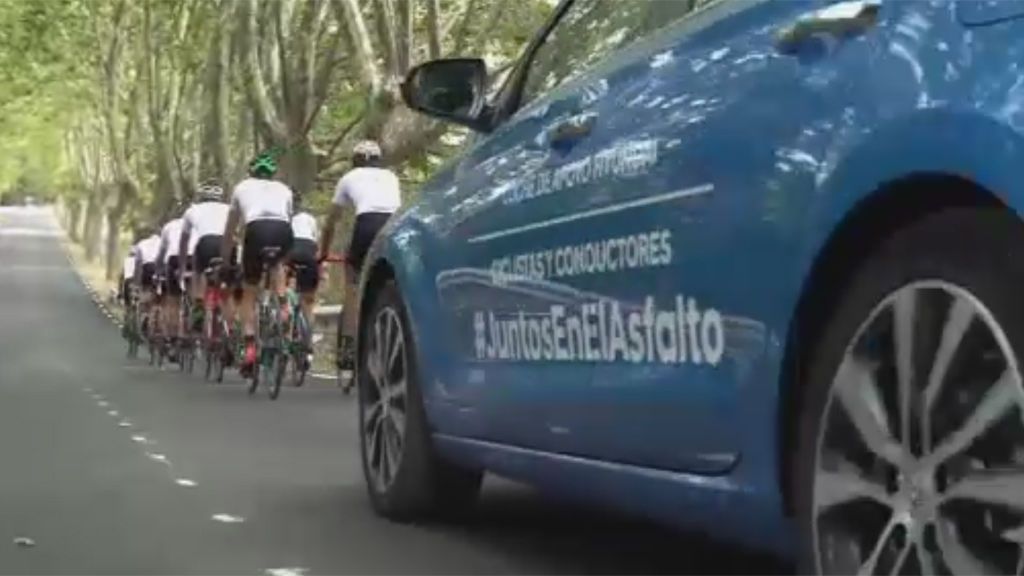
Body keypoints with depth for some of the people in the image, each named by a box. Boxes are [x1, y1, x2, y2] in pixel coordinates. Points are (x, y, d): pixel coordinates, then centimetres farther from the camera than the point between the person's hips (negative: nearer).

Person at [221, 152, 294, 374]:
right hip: (283, 232, 1)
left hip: (257, 230, -1)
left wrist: (224, 260, 43)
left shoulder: (242, 187, 31)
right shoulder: (284, 189, 33)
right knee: (276, 264, 36)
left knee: (249, 294, 12)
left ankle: (250, 349, 1)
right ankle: (283, 306, 14)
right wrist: (286, 259, 47)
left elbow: (229, 231, 34)